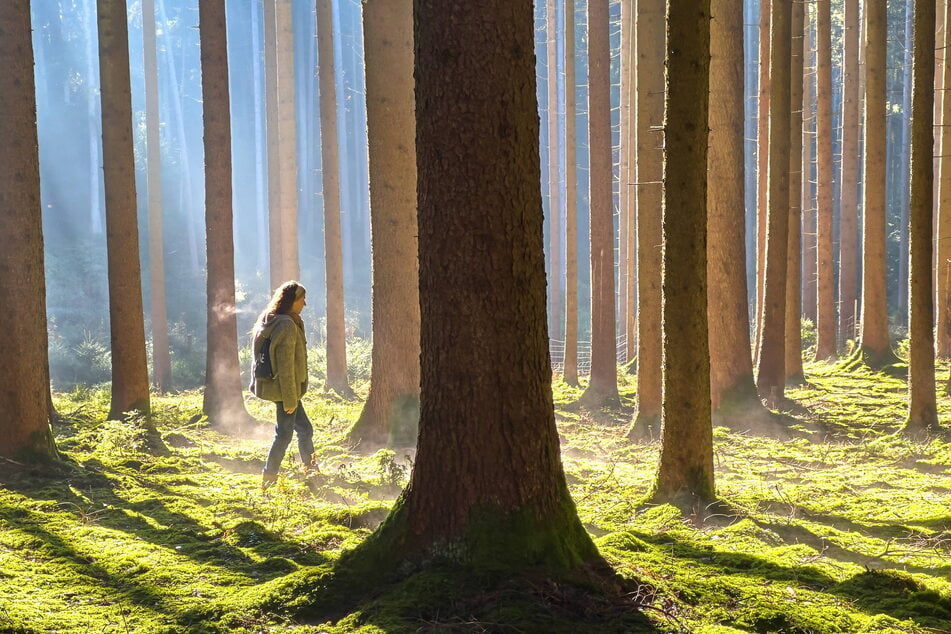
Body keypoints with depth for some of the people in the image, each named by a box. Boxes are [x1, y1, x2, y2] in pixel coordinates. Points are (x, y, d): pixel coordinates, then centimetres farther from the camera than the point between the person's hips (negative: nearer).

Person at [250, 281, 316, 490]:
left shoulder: (268, 321, 8)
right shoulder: (286, 325, -22)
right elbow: (285, 365, -23)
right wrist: (289, 399, -20)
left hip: (269, 384, 10)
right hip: (285, 388, -10)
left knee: (305, 429, 19)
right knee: (284, 433, 1)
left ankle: (309, 469, 30)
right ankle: (269, 479, 8)